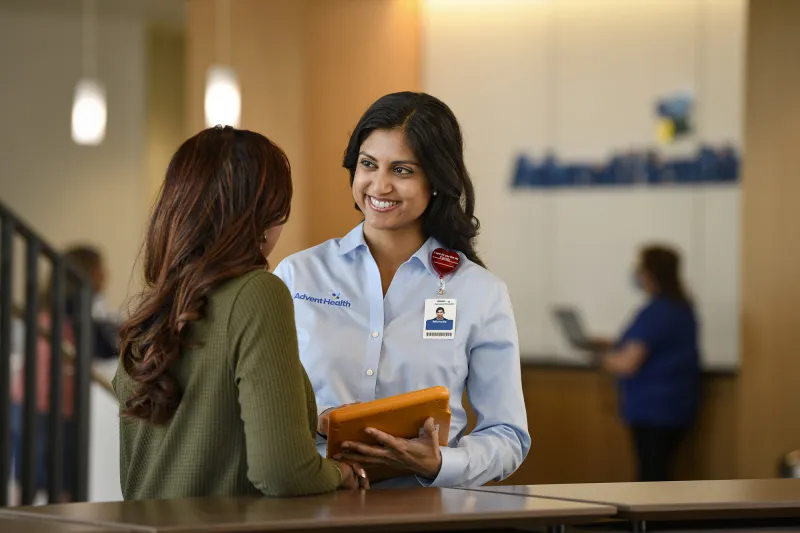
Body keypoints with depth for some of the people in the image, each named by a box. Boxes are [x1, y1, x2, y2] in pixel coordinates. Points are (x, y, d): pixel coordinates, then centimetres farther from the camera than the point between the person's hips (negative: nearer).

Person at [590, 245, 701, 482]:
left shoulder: (654, 314, -18)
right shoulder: (681, 308, 11)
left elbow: (627, 364, -21)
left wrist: (602, 356, -2)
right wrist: (613, 346, 15)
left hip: (652, 410, -10)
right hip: (677, 407, 10)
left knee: (652, 478, -8)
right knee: (659, 478, 13)